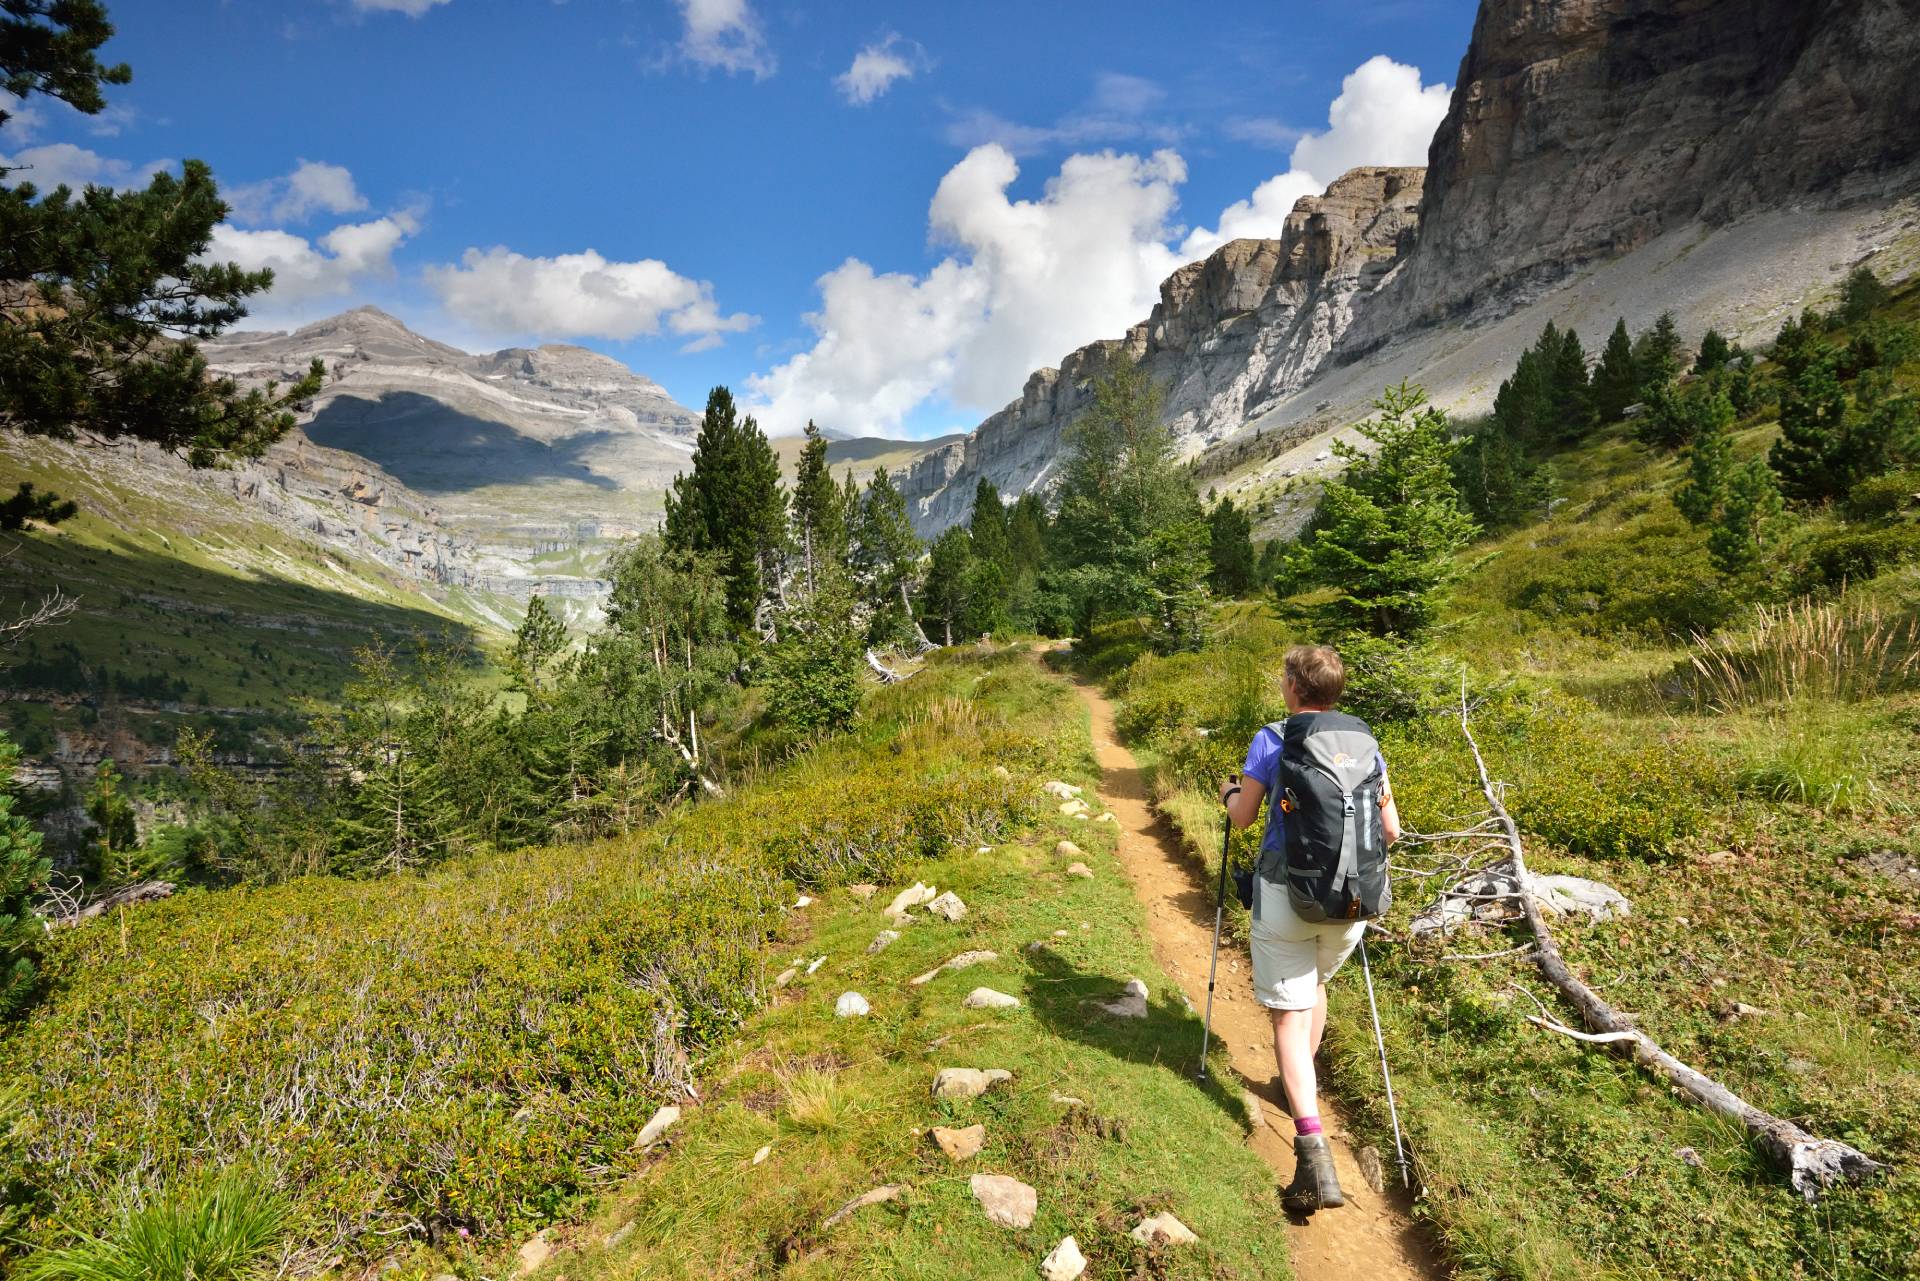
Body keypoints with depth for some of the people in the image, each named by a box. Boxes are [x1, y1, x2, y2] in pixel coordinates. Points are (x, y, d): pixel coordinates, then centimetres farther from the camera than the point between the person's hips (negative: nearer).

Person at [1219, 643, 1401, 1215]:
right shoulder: (1365, 743, 3)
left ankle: (1313, 1151, -10)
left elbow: (1242, 817, 0)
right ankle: (1303, 1083, 46)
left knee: (1290, 1014, 1)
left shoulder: (1271, 741, -7)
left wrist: (1230, 793, 22)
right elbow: (1390, 830, 7)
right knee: (1315, 985, 29)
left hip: (1286, 894, -4)